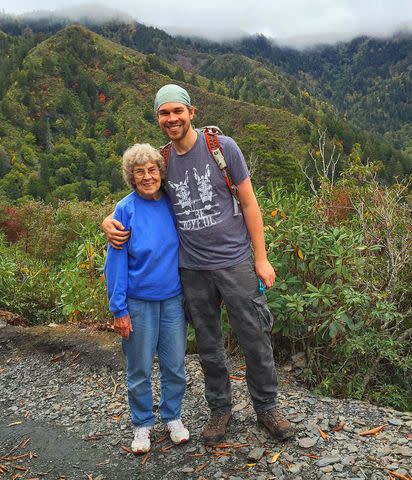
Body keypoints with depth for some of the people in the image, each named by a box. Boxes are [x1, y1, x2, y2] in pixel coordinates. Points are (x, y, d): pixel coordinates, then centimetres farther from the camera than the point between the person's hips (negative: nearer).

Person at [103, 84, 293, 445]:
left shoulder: (222, 147, -5)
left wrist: (261, 259, -5)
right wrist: (110, 221, -7)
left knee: (256, 340, 7)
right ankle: (220, 408, 34)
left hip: (235, 263, -3)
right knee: (209, 346, 15)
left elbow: (249, 203, -3)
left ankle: (267, 407, 28)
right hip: (193, 270, 3)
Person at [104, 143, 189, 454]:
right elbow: (116, 261, -8)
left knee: (175, 364, 12)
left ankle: (173, 416, 33)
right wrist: (119, 309, -10)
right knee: (140, 369, 11)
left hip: (174, 298, 3)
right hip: (139, 302, -2)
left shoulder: (172, 203, -2)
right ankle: (143, 423, 30)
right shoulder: (126, 210, -11)